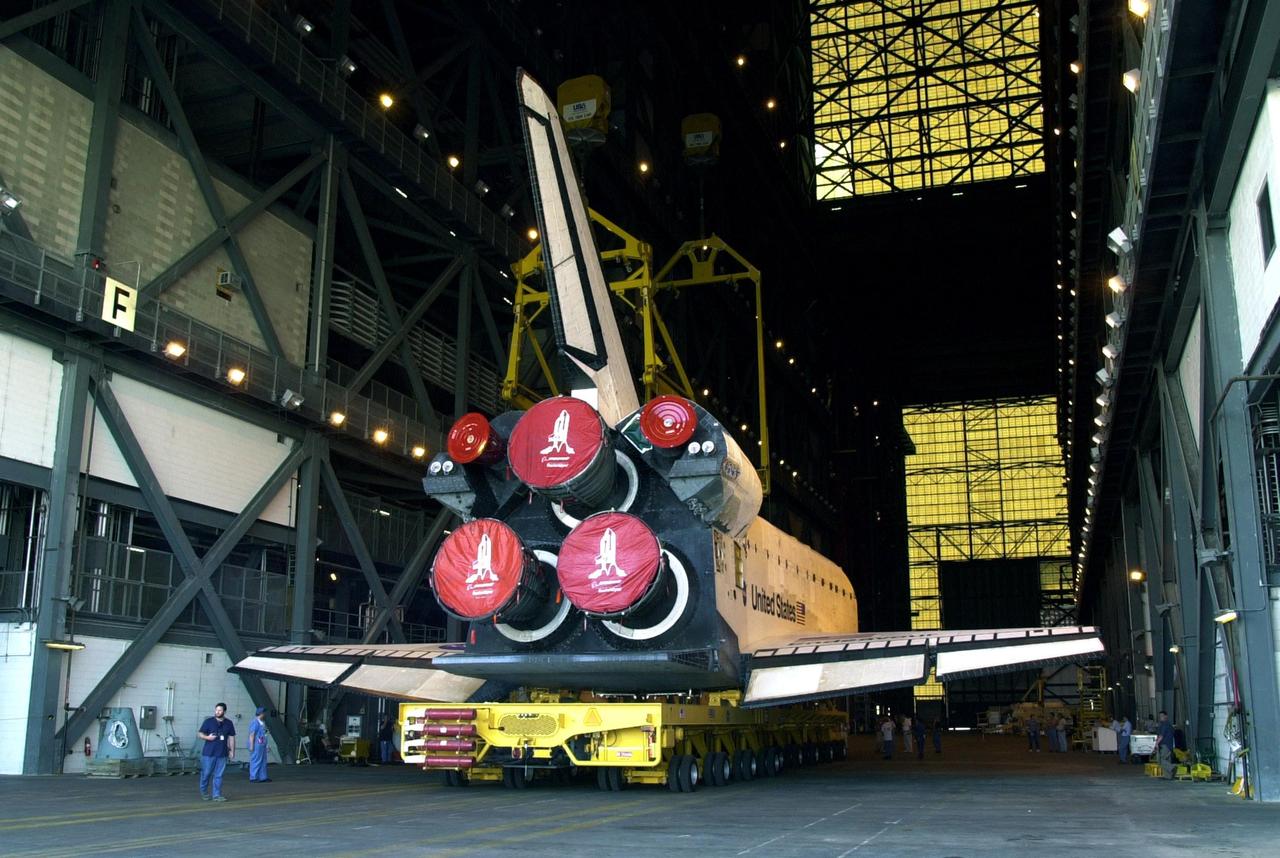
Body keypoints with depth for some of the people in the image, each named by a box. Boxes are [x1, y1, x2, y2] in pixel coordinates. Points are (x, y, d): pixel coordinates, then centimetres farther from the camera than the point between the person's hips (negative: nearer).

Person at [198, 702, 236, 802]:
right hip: (208, 753, -2)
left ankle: (216, 795, 8)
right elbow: (200, 734, 3)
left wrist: (232, 751, 10)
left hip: (222, 754, 2)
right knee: (206, 773, 4)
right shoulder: (208, 721, -1)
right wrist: (207, 737, -17)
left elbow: (231, 738, 12)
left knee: (218, 776, 2)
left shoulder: (228, 723, 7)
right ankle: (204, 792, 26)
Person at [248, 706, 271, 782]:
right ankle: (253, 778, 4)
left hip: (262, 745, 10)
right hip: (256, 745, -10)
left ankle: (263, 777, 17)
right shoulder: (255, 722, -15)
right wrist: (251, 746, -18)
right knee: (255, 761, -3)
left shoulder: (262, 723, 13)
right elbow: (252, 735, -16)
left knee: (263, 761, 12)